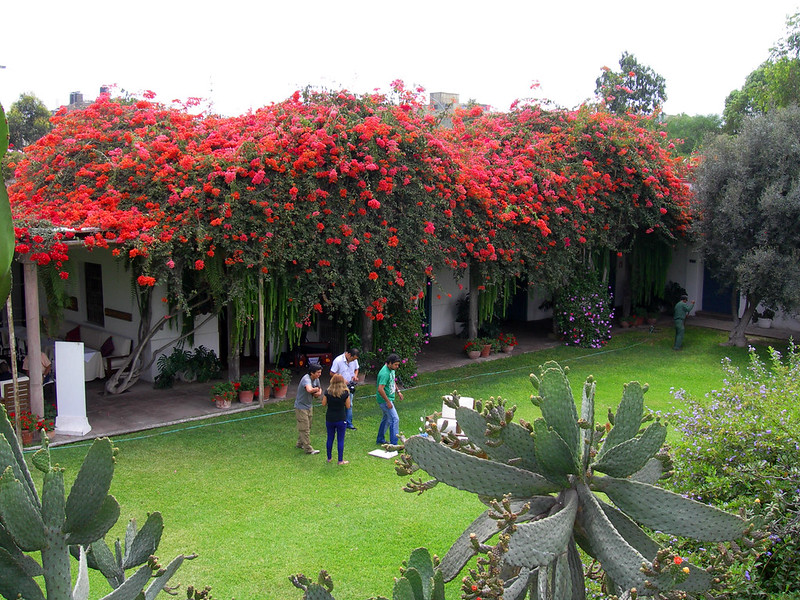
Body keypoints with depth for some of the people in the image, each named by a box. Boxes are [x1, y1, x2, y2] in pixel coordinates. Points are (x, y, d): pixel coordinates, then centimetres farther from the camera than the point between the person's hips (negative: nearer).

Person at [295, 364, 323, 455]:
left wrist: (318, 392, -8)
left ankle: (300, 443, 36)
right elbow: (309, 390, -50)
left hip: (309, 406, 9)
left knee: (308, 427, 20)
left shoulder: (316, 379, 0)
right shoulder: (306, 379, -29)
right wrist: (316, 389, -33)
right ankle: (308, 449, 0)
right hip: (301, 407, -9)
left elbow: (319, 389, 14)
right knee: (305, 428, -4)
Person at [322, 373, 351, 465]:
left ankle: (329, 458, 26)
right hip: (341, 419, -2)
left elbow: (324, 404, 0)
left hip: (329, 419, 2)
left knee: (330, 438, 15)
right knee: (340, 440, 6)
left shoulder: (328, 392, -8)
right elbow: (348, 406, -4)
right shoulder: (345, 393, -13)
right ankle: (340, 460, 11)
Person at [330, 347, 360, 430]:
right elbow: (332, 373, -14)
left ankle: (349, 423, 19)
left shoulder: (354, 360, -1)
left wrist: (355, 375, -4)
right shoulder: (338, 360, -19)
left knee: (349, 405, 10)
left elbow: (356, 369, 17)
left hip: (350, 386, 5)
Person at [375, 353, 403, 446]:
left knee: (387, 418, 20)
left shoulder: (392, 370, 5)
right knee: (395, 419, -11)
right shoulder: (384, 373, -27)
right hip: (384, 400, -10)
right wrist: (388, 402, -26)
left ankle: (380, 440, 33)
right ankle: (393, 444, -9)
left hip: (389, 398, 10)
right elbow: (380, 389, -31)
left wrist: (398, 391, 17)